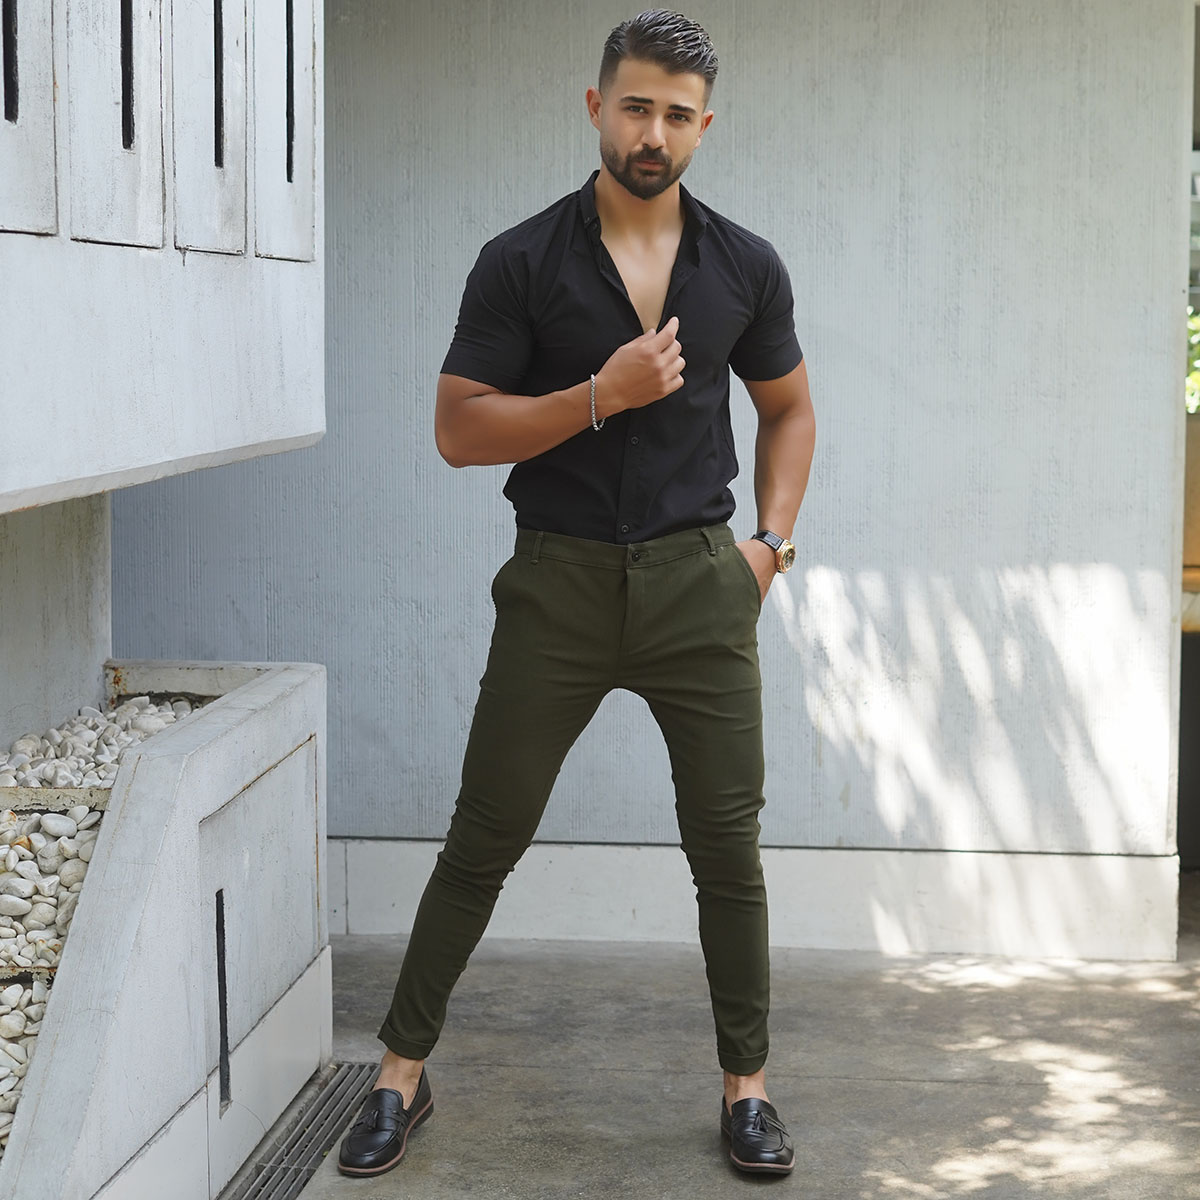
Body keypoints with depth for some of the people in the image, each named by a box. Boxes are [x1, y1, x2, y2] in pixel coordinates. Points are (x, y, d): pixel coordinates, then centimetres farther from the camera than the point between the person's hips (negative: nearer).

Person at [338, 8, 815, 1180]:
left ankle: (745, 1087, 18)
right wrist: (602, 395, -17)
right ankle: (401, 1074, 16)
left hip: (698, 579, 2)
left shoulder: (745, 267, 5)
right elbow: (459, 429, -6)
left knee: (727, 844, 3)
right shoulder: (522, 263, -3)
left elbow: (787, 409, 19)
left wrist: (772, 538, 6)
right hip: (559, 581, -2)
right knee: (482, 840, 4)